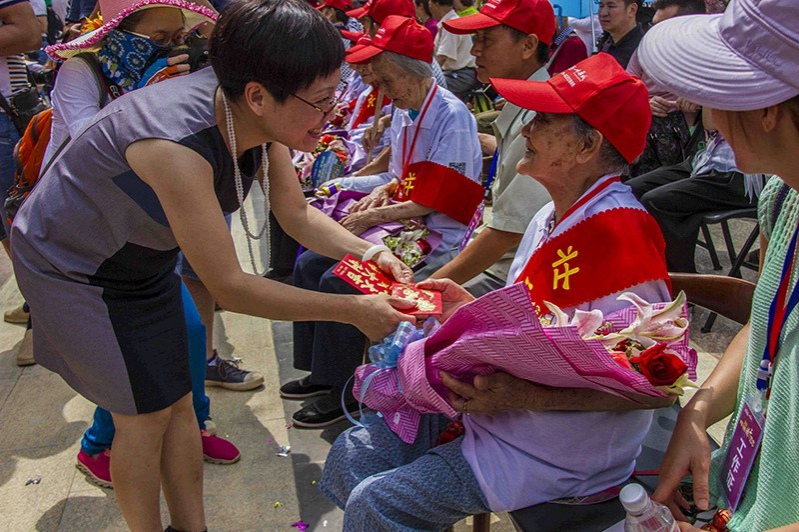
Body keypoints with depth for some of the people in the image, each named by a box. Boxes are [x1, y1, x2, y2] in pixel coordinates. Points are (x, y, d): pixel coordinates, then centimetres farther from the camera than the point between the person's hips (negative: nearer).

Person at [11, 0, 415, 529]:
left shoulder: (254, 114, -18)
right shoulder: (175, 145, -41)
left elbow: (297, 214, -4)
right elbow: (229, 287, -36)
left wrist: (366, 250, -21)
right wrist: (353, 311, -31)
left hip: (145, 262, 7)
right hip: (71, 267, -7)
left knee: (178, 401, 11)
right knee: (146, 414, 2)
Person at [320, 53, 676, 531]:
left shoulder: (620, 233, -25)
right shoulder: (552, 217, 5)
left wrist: (523, 396, -28)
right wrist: (472, 308, 1)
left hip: (559, 452, -9)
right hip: (495, 405, 9)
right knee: (353, 454, 6)